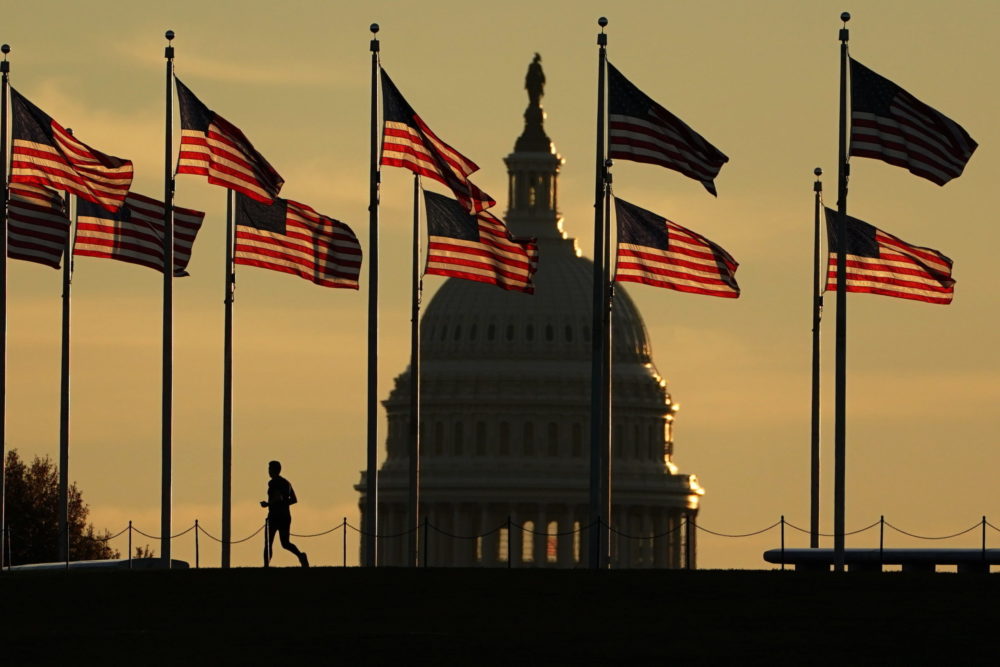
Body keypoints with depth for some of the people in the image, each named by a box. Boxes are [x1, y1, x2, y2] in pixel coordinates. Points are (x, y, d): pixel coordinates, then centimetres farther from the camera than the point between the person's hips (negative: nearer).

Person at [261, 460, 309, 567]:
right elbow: (294, 500, 15)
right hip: (286, 516, 7)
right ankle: (300, 555, -20)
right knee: (285, 543, 7)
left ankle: (266, 566, 3)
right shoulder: (286, 483, 14)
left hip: (275, 515, -7)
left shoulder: (273, 483, -10)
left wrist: (267, 504, -9)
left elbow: (279, 498, -23)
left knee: (268, 543, 5)